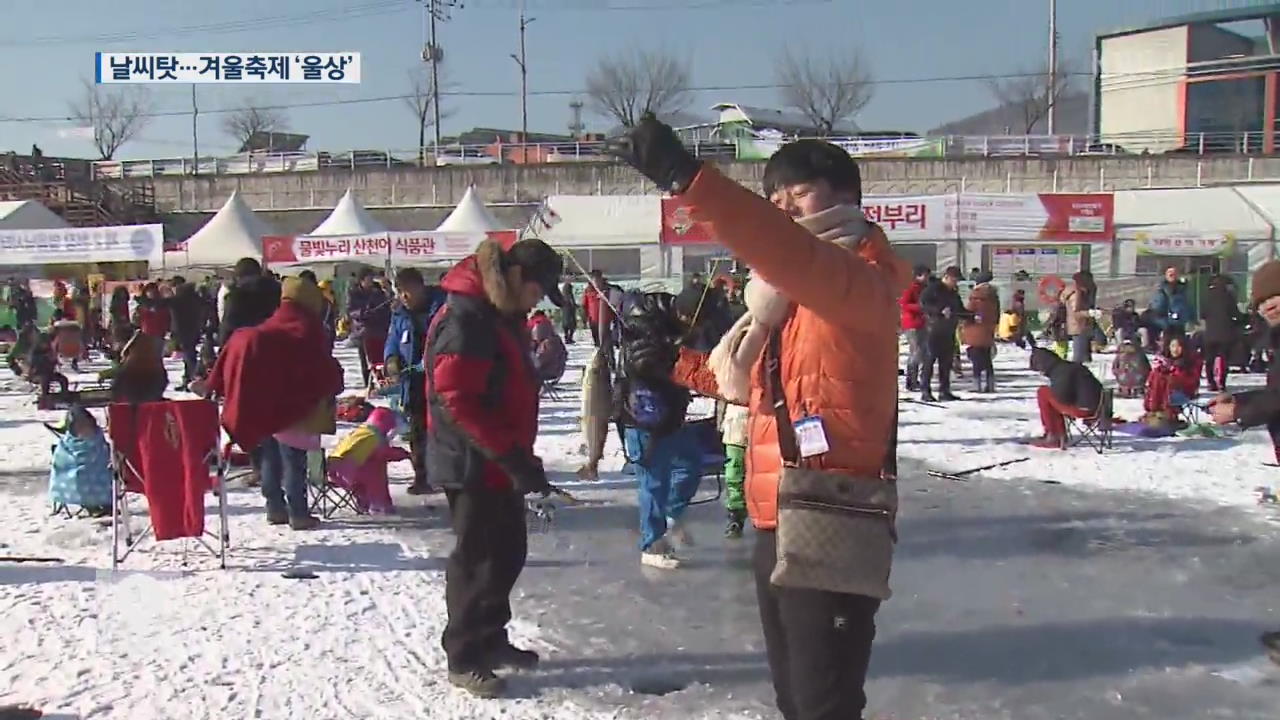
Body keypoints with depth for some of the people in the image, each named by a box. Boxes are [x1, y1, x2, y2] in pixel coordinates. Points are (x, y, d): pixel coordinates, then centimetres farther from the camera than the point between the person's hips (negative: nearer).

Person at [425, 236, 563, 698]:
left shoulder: (503, 314, 13)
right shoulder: (465, 318, -20)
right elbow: (457, 399, -27)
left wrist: (519, 453, 16)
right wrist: (512, 455, -27)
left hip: (500, 460, 10)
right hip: (473, 463, -10)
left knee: (508, 550, 16)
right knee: (478, 557, -1)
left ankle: (490, 638, 31)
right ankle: (463, 658, 13)